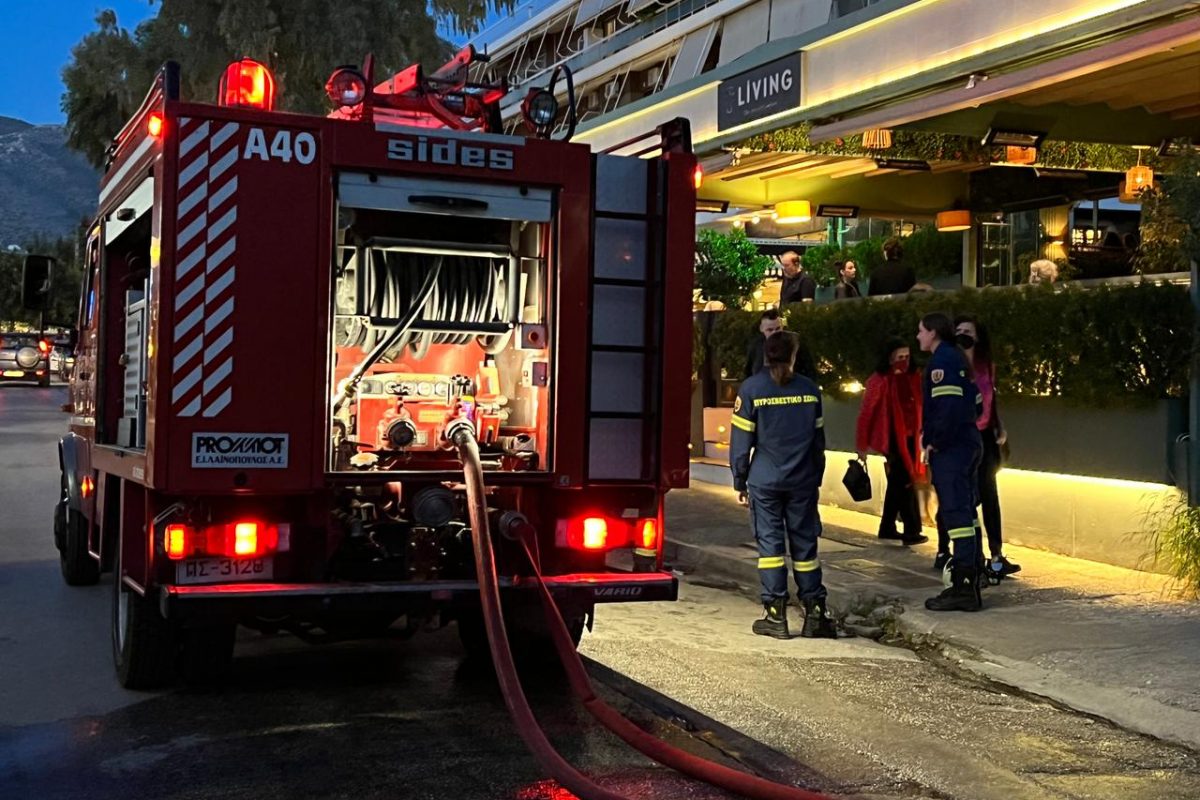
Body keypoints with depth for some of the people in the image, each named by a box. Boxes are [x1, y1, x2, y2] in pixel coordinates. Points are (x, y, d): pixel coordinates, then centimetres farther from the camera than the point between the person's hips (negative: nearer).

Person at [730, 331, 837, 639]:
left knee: (769, 542, 2)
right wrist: (816, 477, 18)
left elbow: (741, 439, -4)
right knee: (805, 544, 8)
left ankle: (776, 615, 2)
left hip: (764, 481, -2)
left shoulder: (751, 389, -5)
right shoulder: (809, 389, 4)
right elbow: (818, 438, 9)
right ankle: (815, 613, 9)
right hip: (803, 481, 2)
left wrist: (739, 481, 3)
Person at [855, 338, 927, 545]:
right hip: (892, 439, -7)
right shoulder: (879, 381, -10)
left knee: (897, 483, 14)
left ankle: (887, 528, 25)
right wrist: (862, 445, -7)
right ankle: (911, 531, -5)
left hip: (909, 437, 7)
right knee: (905, 483, -8)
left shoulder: (913, 378, 8)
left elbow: (919, 407, 10)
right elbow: (867, 413, -8)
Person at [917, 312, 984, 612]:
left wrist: (934, 442, -14)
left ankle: (963, 588, -12)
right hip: (968, 443, 10)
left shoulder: (941, 361, -11)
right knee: (965, 513, 13)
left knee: (956, 514, -11)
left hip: (949, 449, -10)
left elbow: (947, 405, -22)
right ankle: (969, 584, 18)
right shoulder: (959, 360, 19)